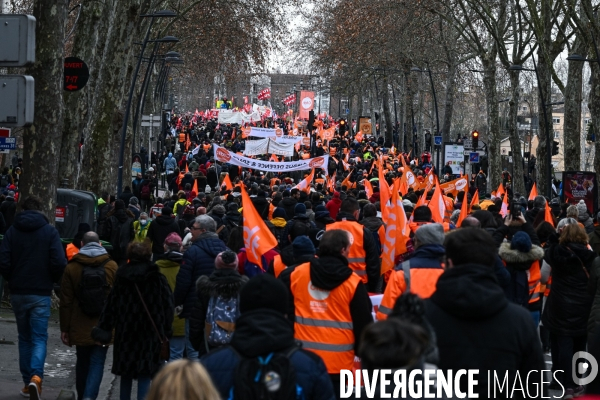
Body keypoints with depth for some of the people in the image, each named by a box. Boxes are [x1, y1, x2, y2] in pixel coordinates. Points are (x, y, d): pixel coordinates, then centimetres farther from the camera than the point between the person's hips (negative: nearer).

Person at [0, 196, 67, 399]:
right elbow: (59, 263, -12)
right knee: (39, 338, 0)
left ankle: (27, 382, 16)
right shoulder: (50, 231, -5)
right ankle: (35, 376, -21)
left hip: (18, 292, 2)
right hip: (41, 293, -2)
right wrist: (52, 280, 7)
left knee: (24, 338, 14)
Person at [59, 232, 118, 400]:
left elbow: (66, 302, -2)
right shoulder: (112, 266, -2)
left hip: (80, 328, 1)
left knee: (82, 362, 17)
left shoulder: (71, 267, -3)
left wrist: (64, 328, 5)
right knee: (97, 363, 0)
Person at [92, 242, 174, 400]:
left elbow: (110, 307, 0)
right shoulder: (158, 280, -4)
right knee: (145, 376, -1)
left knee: (126, 375, 17)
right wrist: (166, 332, 1)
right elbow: (167, 307, -5)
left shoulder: (121, 279, 1)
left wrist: (103, 330, 3)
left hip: (125, 335, 2)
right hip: (149, 335, -2)